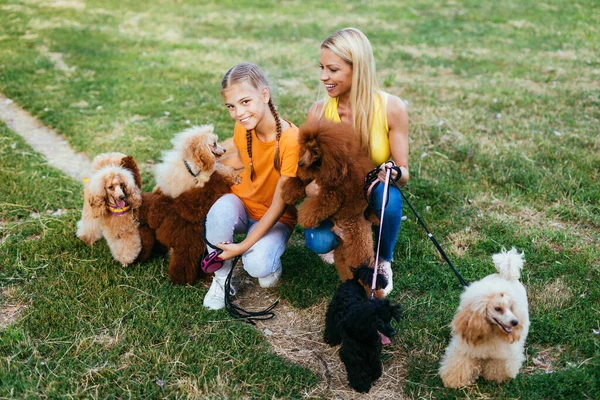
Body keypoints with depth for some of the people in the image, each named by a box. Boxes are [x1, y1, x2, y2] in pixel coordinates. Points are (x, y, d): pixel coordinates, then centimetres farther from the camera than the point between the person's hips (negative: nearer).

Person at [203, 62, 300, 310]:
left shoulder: (291, 140, -29)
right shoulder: (242, 129, -11)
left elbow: (278, 206, -24)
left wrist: (243, 246, -25)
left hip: (275, 218, -4)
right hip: (242, 204, 4)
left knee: (257, 265, -32)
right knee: (221, 211, -33)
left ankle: (270, 261, 5)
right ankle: (221, 279, -10)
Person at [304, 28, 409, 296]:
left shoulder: (392, 108, -17)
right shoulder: (319, 112, -14)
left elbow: (403, 173, -12)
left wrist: (394, 174, -38)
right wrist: (310, 187, -33)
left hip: (374, 197, 0)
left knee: (388, 195, -36)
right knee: (319, 242, -31)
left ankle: (383, 261, -5)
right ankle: (340, 239, 10)